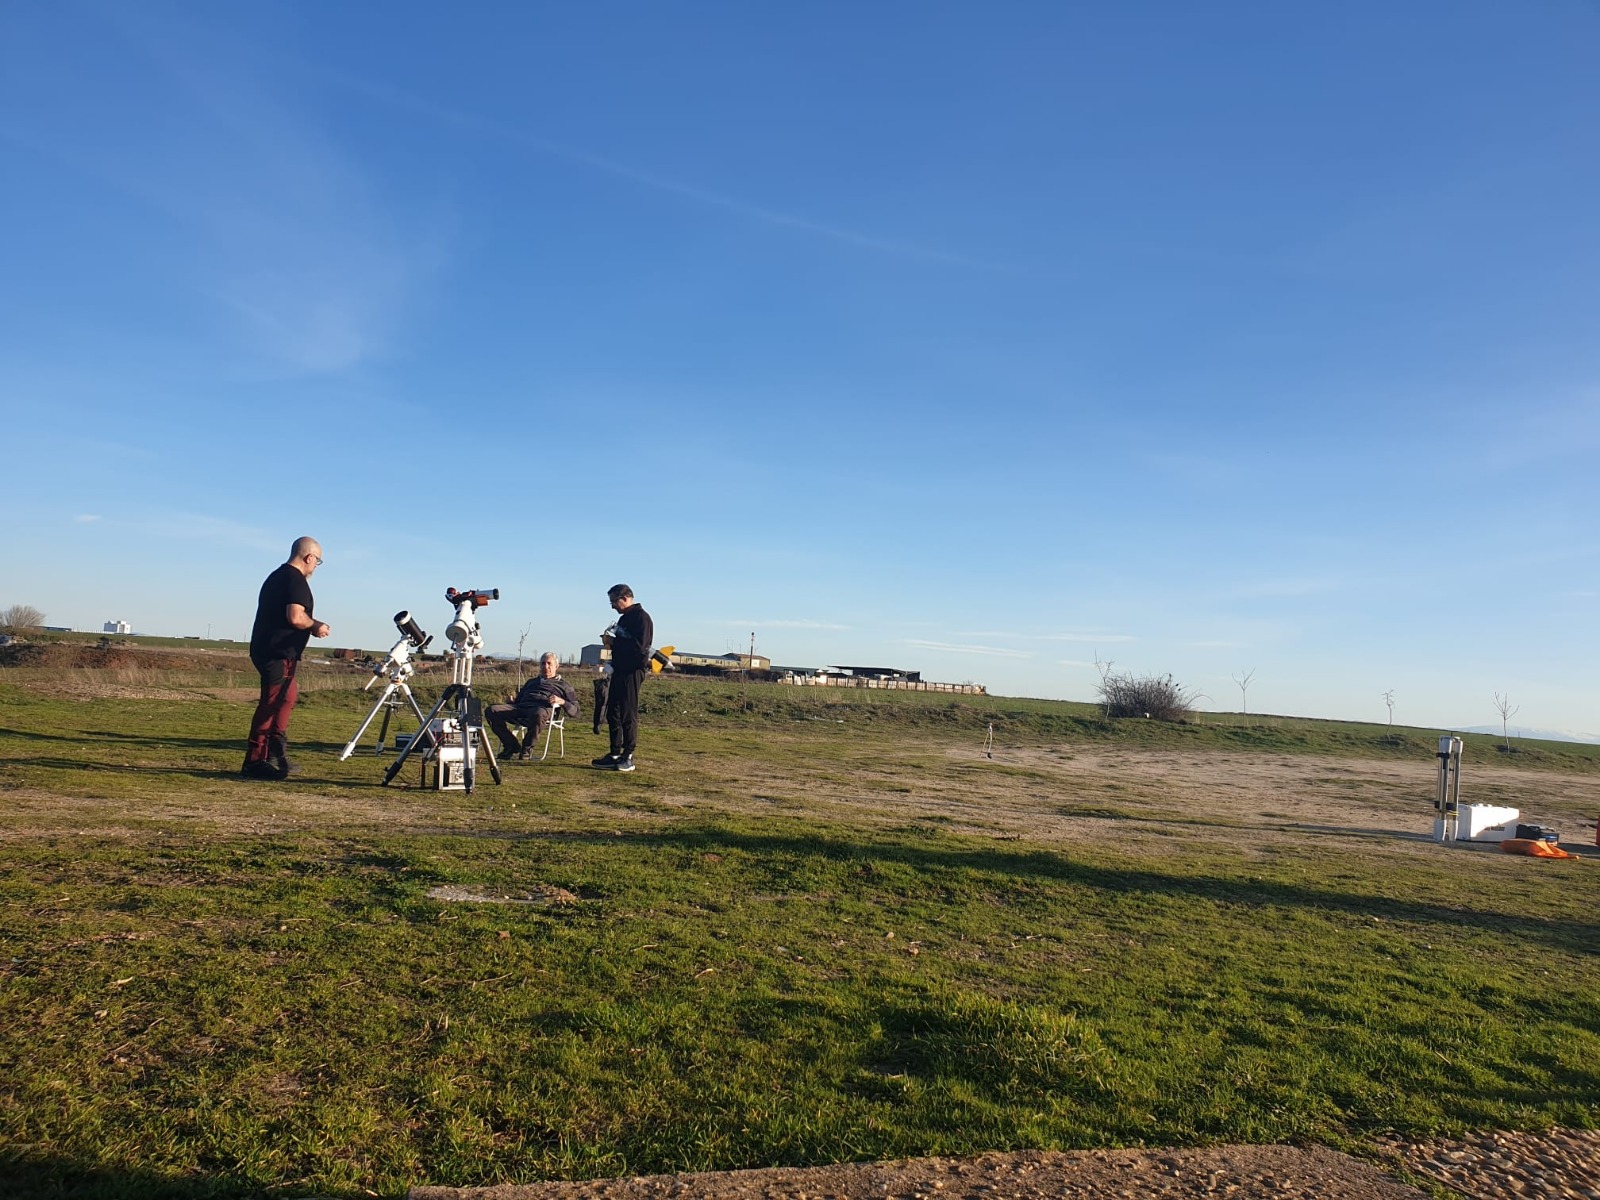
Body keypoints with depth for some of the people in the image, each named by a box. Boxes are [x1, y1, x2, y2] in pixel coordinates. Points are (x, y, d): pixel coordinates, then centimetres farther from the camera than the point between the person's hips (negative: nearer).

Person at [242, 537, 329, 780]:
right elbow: (295, 617, -24)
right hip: (280, 652, -10)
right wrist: (316, 626, -6)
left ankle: (276, 754, 26)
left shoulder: (276, 577, 17)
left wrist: (311, 625, 18)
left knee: (288, 695, 20)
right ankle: (254, 763, -3)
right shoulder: (296, 580, -13)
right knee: (273, 703, -6)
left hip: (265, 648, 10)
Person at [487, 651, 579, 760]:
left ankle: (527, 747, -18)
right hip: (520, 707, 4)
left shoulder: (563, 685, 27)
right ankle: (512, 746, -14)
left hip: (543, 709, -4)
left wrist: (562, 701, -5)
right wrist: (511, 701, 8)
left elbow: (575, 711, 14)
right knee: (491, 710, -23)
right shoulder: (531, 681, 41)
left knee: (538, 714, -44)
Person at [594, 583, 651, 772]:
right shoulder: (624, 618, 19)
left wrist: (613, 642, -15)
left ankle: (628, 757, 0)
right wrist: (610, 640, 2)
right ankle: (615, 755, 17)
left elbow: (639, 645, -22)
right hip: (620, 670, 10)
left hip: (633, 671, -10)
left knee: (628, 714, -6)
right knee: (613, 713, 10)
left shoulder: (641, 617, -11)